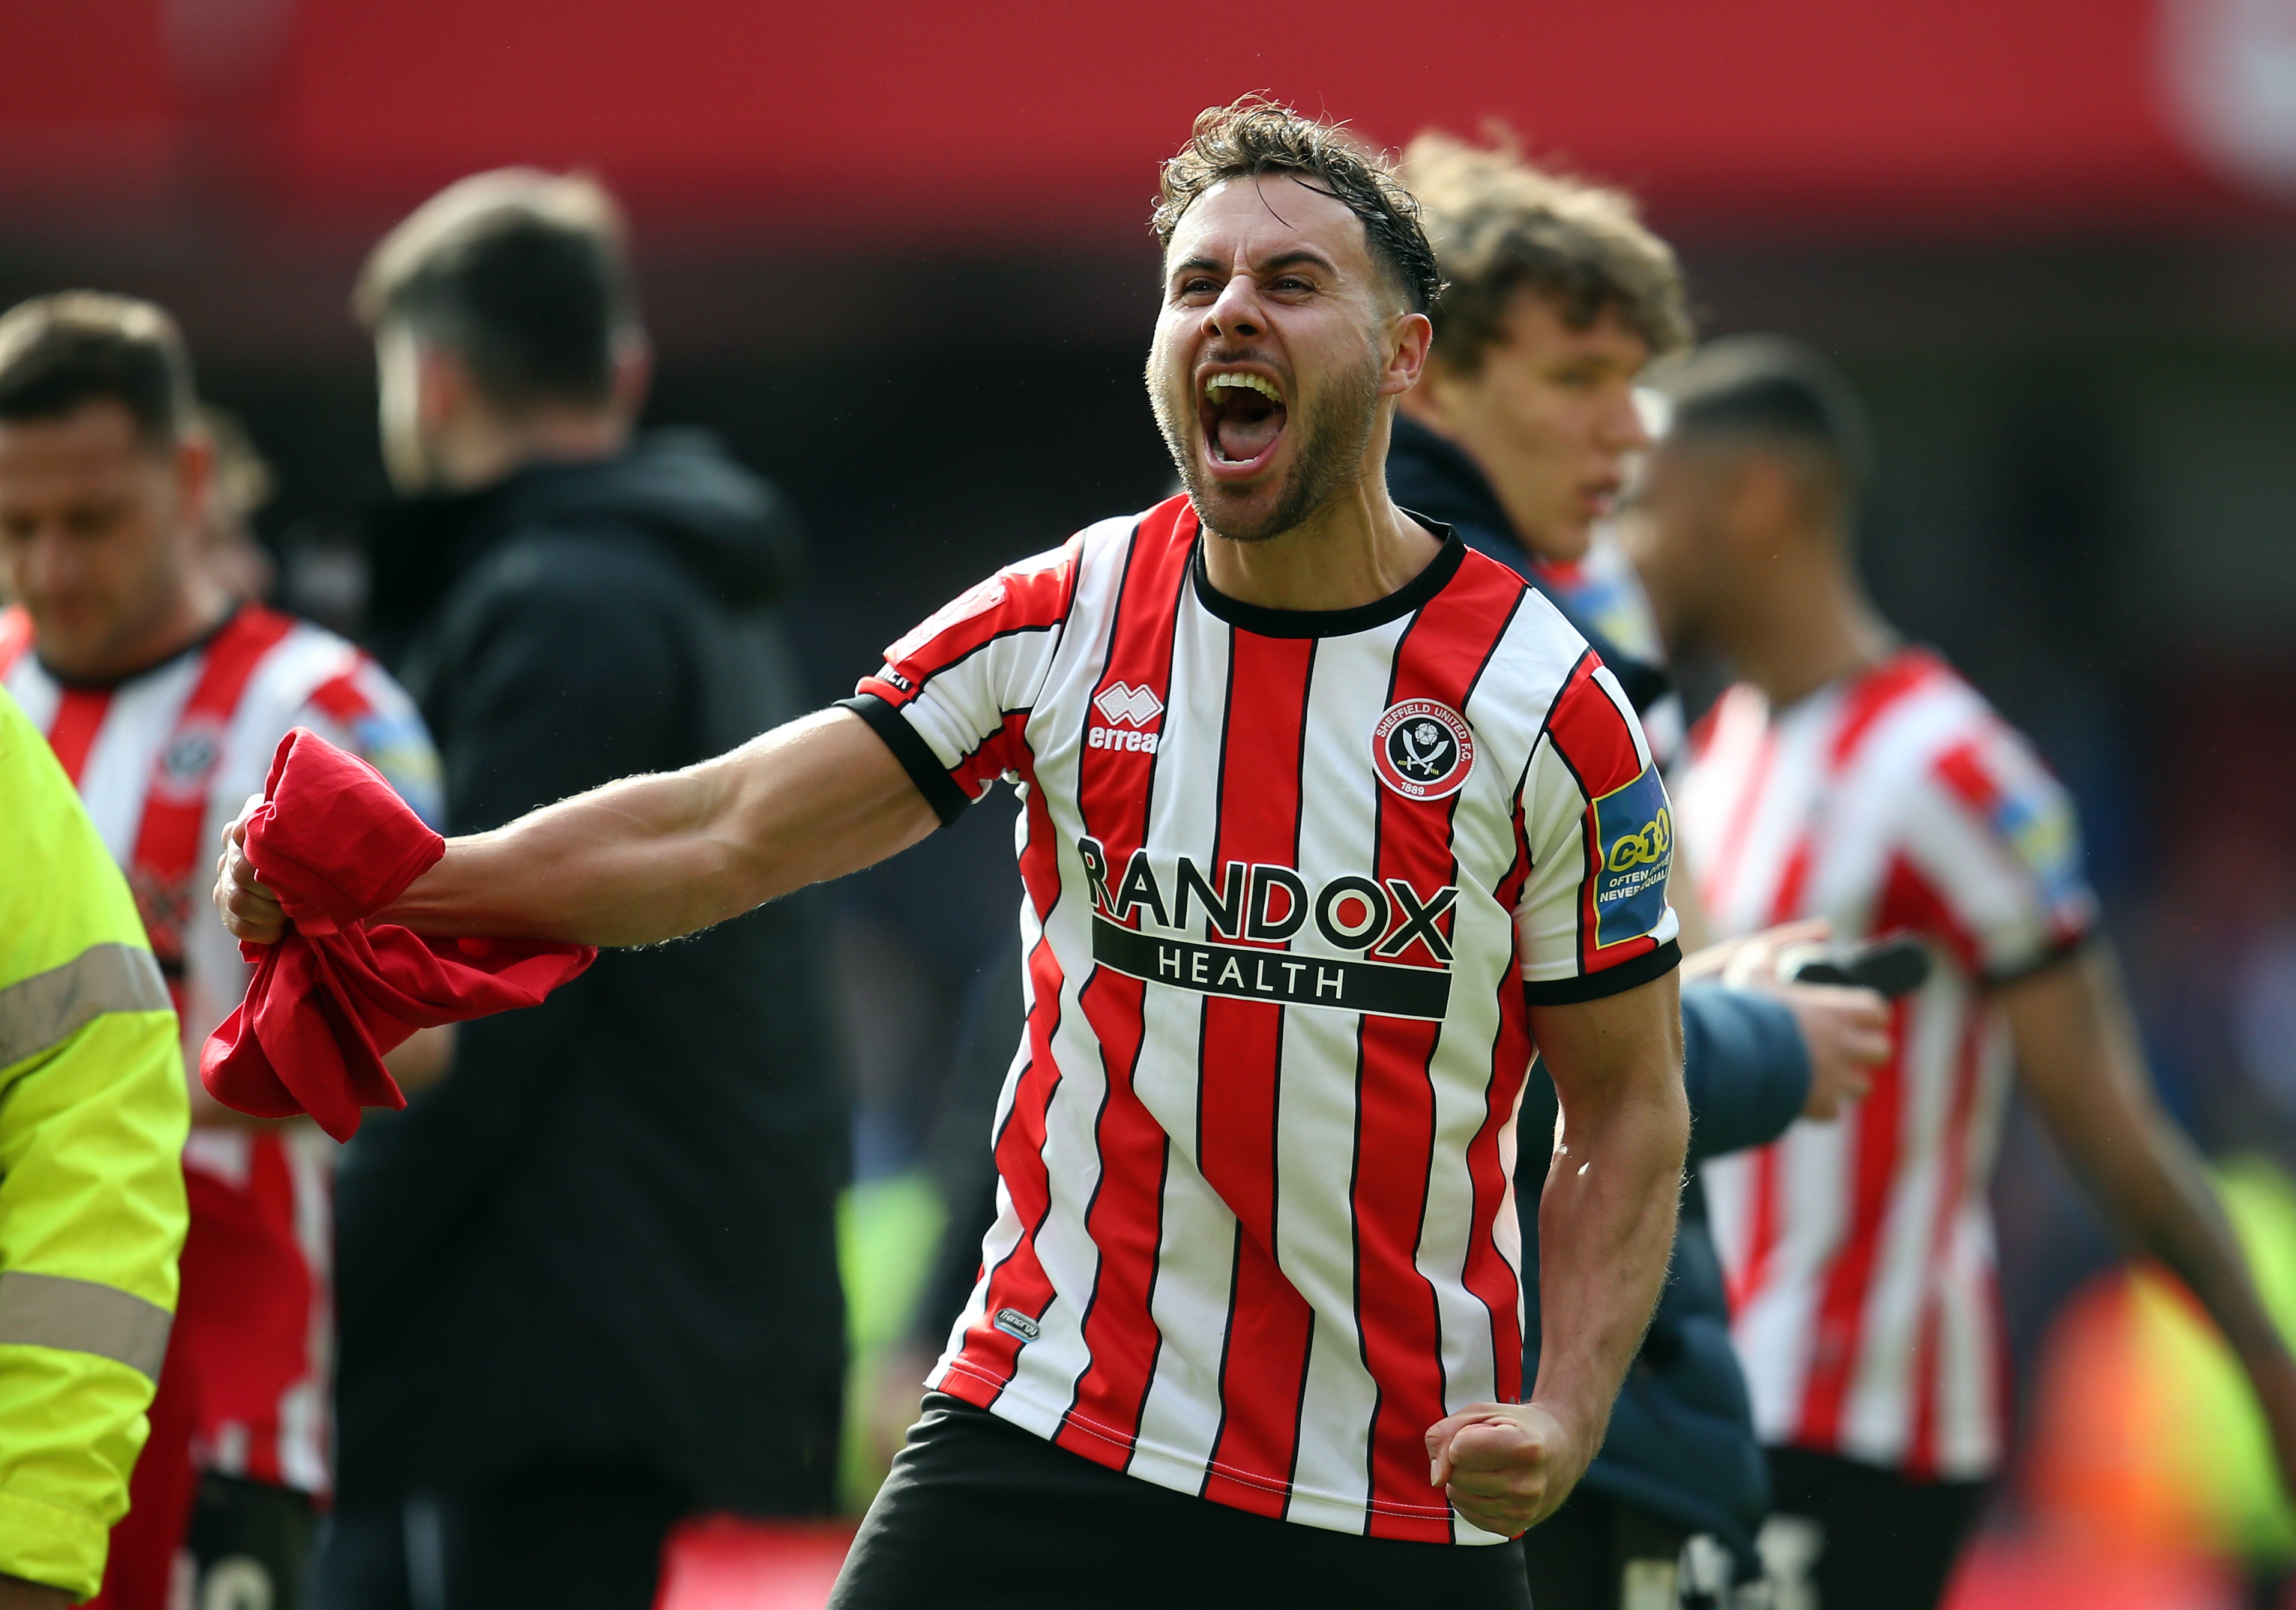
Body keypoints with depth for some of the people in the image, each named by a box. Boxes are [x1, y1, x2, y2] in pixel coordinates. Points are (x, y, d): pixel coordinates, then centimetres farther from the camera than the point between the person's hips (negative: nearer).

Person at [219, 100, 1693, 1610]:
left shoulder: (1545, 699, -4)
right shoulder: (1062, 624, 2)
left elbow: (1630, 1108, 2)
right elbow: (725, 834, 3)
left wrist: (1567, 1415, -12)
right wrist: (390, 882, -7)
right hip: (1041, 1435, 1)